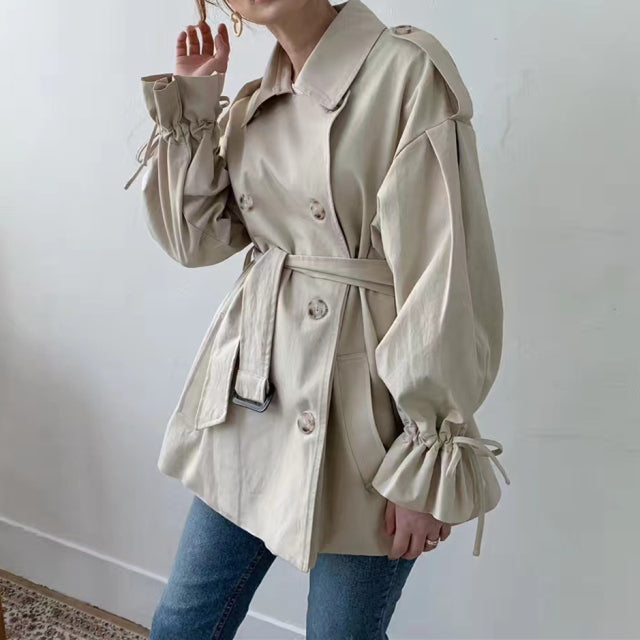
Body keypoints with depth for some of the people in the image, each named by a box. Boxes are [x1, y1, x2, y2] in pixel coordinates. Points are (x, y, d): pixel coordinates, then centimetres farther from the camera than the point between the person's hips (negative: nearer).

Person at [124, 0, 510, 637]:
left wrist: (428, 462, -15)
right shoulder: (253, 102, 9)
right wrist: (188, 102, 2)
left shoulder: (408, 68, -12)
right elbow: (196, 239, 7)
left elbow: (449, 274, -16)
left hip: (359, 411, -6)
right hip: (252, 393, 7)